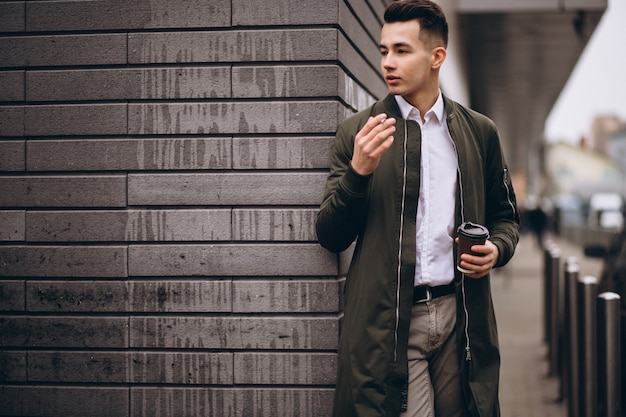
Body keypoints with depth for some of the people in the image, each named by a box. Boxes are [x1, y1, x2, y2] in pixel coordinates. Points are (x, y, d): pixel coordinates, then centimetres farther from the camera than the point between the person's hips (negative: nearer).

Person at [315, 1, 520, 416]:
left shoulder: (480, 132, 10)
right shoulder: (357, 132, 3)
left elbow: (505, 218, 19)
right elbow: (330, 237, 1)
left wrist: (496, 250, -3)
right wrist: (358, 171, -15)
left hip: (461, 314, 2)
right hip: (387, 321, -2)